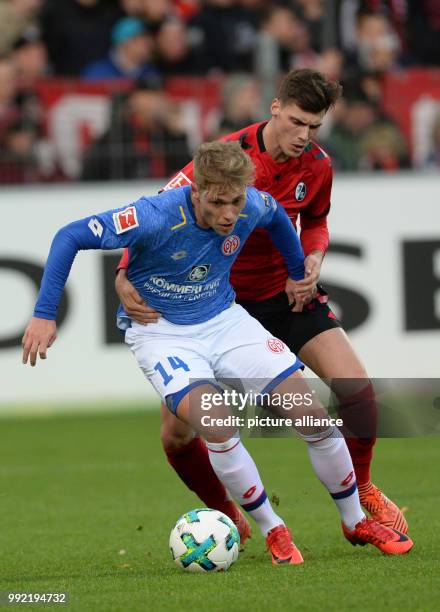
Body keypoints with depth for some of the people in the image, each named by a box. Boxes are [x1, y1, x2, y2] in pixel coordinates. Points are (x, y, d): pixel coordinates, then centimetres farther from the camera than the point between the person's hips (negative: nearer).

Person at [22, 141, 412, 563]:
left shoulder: (252, 206, -14)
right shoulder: (157, 218, -30)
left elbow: (276, 216, 13)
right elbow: (70, 237, -24)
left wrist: (297, 272, 25)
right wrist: (44, 315, -25)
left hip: (223, 320, 4)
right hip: (160, 332, -4)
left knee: (312, 414, -6)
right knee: (217, 424, -29)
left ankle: (357, 523, 16)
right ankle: (273, 531, -7)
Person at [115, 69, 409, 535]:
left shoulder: (317, 166, -8)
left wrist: (313, 257, -8)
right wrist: (125, 277, -33)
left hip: (286, 291, 2)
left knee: (356, 388, -16)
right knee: (175, 433, -7)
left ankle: (361, 494, 10)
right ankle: (225, 518, 19)